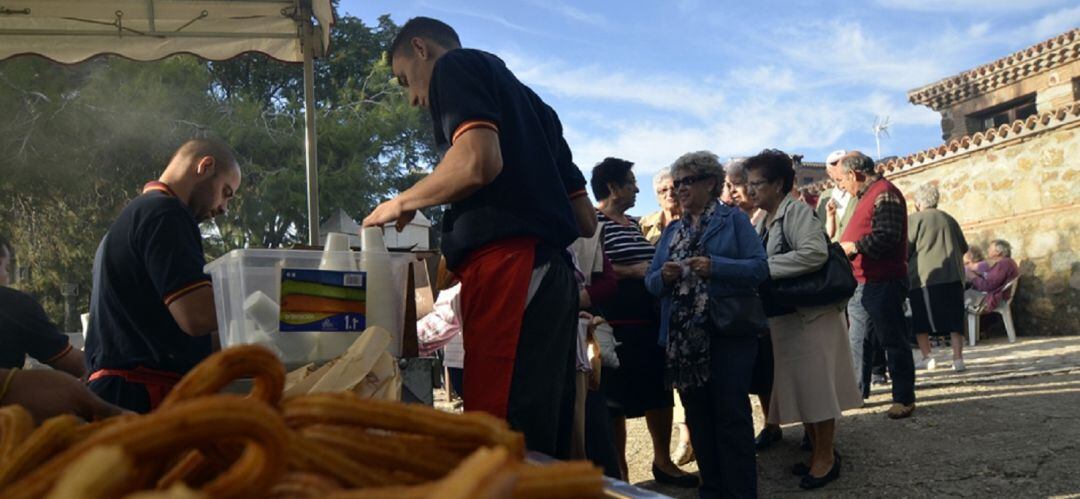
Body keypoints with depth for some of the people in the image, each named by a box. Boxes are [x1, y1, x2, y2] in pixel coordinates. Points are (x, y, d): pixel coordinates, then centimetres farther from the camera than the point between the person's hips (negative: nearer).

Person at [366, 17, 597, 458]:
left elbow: (479, 161, -15)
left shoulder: (455, 66, 7)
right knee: (543, 448, 8)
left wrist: (404, 202, 1)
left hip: (508, 269, -9)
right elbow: (585, 220, 24)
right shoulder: (525, 98, 31)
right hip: (553, 273, 9)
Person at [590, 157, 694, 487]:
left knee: (660, 389, 13)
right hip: (616, 322, -8)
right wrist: (634, 271, -17)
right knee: (616, 396, 1)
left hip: (650, 318, 8)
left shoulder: (633, 223, 18)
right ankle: (619, 473, 13)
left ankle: (663, 460, 28)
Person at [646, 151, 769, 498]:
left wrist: (715, 267, -21)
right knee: (697, 415, 11)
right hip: (683, 336, 5)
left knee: (731, 414, -3)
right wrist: (663, 276, -10)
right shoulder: (672, 231, 17)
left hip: (728, 331, -5)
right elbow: (651, 280, 12)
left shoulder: (734, 220, 3)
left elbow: (760, 268, -8)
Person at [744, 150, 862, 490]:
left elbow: (815, 252, -28)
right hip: (782, 318, 9)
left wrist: (764, 268, -25)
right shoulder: (763, 222, 11)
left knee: (815, 386, 0)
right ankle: (816, 452, 27)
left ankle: (827, 457, 13)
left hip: (810, 314, -9)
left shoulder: (796, 210, -13)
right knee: (798, 387, 14)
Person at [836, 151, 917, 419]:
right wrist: (845, 246, 10)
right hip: (862, 282, 10)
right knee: (858, 340, 15)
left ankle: (904, 398, 7)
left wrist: (855, 246, -17)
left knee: (893, 340, -2)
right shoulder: (866, 195, 18)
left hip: (882, 283, -10)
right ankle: (858, 391, 25)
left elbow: (887, 236, -25)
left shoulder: (885, 193, -14)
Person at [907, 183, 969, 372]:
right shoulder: (949, 219, 14)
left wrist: (905, 263, 14)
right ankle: (957, 359, 0)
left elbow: (905, 249, -5)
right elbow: (963, 247, 20)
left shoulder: (914, 219, -2)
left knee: (921, 320, 6)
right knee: (954, 320, 6)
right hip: (953, 276, 5)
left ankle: (927, 358, 5)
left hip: (924, 277, -5)